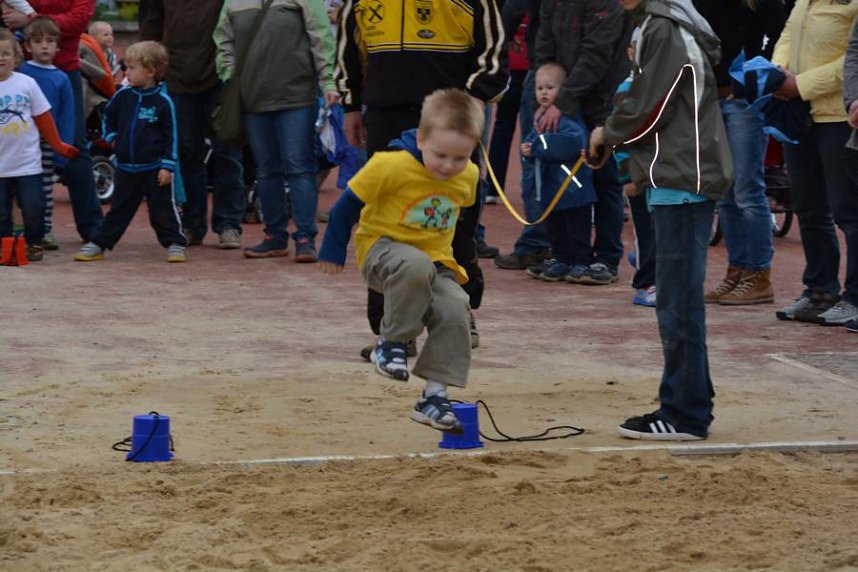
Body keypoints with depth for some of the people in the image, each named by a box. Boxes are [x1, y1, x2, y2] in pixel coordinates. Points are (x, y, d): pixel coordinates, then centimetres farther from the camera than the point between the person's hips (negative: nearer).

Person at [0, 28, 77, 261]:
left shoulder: (27, 83, 0)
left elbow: (43, 118, 9)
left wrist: (58, 145, 14)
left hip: (28, 163, 1)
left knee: (33, 208, 3)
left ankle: (34, 244, 19)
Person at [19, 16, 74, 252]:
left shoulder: (61, 79, 1)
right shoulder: (20, 73, -5)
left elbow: (66, 117, 2)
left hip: (48, 143, 2)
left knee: (46, 187, 11)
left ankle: (45, 231, 19)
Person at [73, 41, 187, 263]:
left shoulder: (163, 101, -10)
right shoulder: (123, 96, 2)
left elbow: (171, 136, -7)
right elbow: (109, 116, 22)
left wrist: (167, 166, -11)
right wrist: (111, 137, 7)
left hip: (154, 168, -4)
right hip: (126, 167, 4)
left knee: (162, 210, 1)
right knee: (119, 209, 11)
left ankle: (175, 244, 13)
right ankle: (98, 244, 15)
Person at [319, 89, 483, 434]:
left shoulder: (469, 176, -5)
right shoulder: (390, 166, -21)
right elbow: (349, 203, -9)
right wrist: (333, 250, -1)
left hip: (435, 258, 5)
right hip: (383, 247, -5)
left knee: (454, 309, -22)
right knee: (415, 267, -39)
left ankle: (434, 396, -10)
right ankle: (393, 342, -18)